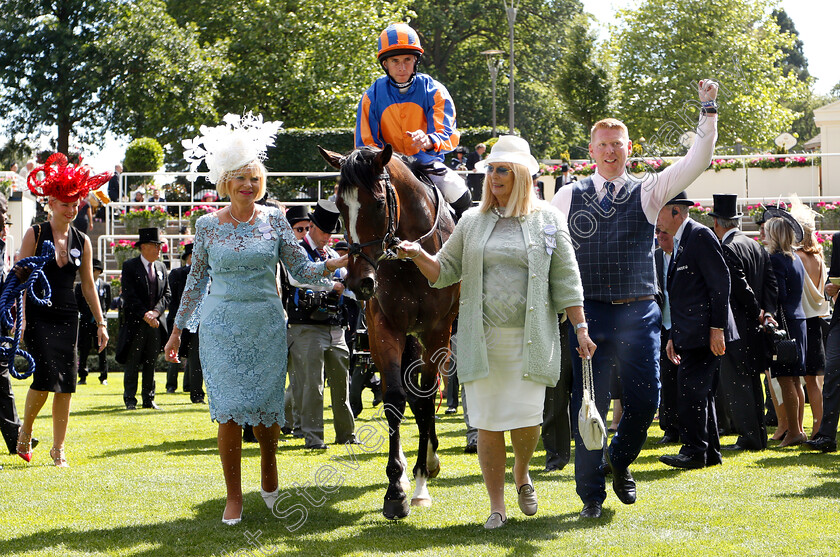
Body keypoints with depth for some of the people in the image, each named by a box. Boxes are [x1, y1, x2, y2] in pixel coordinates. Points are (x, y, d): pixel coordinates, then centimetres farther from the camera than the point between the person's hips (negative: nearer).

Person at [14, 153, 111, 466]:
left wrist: (100, 323, 11)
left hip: (67, 317, 4)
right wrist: (19, 318, -13)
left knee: (66, 384, -1)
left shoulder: (82, 242, 9)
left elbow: (88, 285, 14)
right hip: (38, 314, -4)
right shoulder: (35, 235, -1)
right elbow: (20, 277, -3)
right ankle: (25, 433, 9)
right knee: (46, 376, -16)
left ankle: (58, 449, 8)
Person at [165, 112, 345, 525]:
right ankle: (233, 497, 5)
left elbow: (301, 269, 3)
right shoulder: (207, 226, 3)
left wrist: (337, 264, -15)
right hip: (222, 326, -1)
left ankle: (269, 477, 30)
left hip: (267, 325, 1)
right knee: (230, 409, -5)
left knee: (267, 407, 3)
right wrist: (177, 330, 11)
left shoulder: (274, 221, 4)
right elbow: (196, 280, 10)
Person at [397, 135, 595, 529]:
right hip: (482, 337, 2)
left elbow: (566, 281, 5)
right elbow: (444, 271, 12)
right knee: (487, 423, 2)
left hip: (530, 338, -2)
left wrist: (580, 328, 0)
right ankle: (496, 507, 13)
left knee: (526, 419, -6)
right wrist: (418, 255, -7)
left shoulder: (548, 220, 4)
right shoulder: (472, 221, 9)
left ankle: (521, 475, 28)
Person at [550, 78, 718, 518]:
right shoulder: (569, 197, 8)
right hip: (589, 313, 0)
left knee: (644, 400, -2)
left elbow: (698, 161, -2)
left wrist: (708, 110, -9)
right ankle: (591, 494, 13)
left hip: (638, 315, 1)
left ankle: (620, 461, 29)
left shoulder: (647, 193, 7)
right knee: (589, 404, 0)